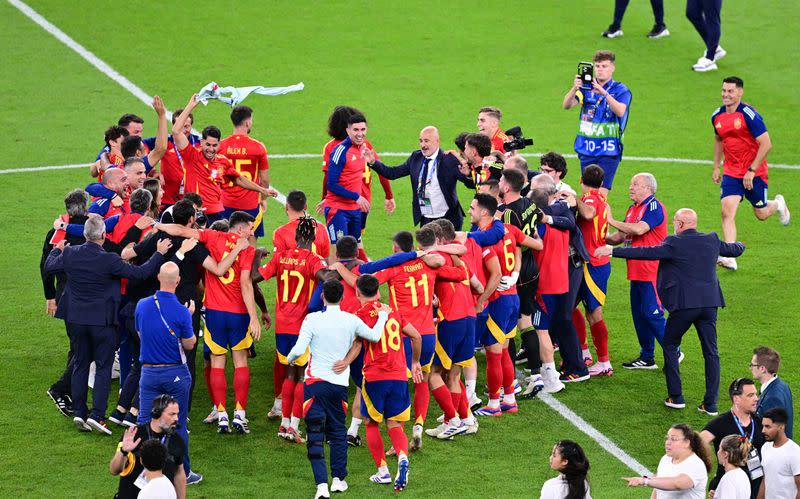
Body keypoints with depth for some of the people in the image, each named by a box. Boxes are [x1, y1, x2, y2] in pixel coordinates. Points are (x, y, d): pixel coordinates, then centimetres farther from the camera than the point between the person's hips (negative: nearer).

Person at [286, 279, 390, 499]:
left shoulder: (312, 319, -10)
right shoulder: (351, 320, -2)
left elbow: (299, 349, -14)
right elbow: (375, 336, 12)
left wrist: (290, 359, 8)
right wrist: (383, 315, 29)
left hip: (315, 382, -2)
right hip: (340, 383, 2)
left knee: (315, 435, -1)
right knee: (337, 430, 20)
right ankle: (338, 478, 22)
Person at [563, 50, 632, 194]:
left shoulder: (620, 90, -4)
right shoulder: (586, 88, 6)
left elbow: (620, 111, -22)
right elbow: (567, 105, -8)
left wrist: (604, 93, -37)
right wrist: (575, 88, -28)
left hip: (608, 150, -4)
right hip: (586, 150, 4)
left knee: (601, 193, -12)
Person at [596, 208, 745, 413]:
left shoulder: (674, 244, -8)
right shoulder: (712, 241, 9)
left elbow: (646, 252, -13)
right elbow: (733, 249, 26)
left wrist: (613, 251, -10)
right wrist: (739, 245, 51)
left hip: (684, 305, -5)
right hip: (709, 304, 5)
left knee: (670, 345, 14)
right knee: (711, 352, 9)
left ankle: (675, 396, 11)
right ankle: (710, 403, 6)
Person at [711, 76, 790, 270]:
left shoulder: (749, 115, -18)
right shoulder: (717, 116, 1)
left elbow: (766, 144, -18)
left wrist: (751, 171, -20)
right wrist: (716, 167, 17)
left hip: (754, 173, -4)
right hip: (731, 172, 4)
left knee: (761, 214, 9)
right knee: (727, 212, -14)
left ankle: (778, 204, 45)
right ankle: (730, 258, -18)